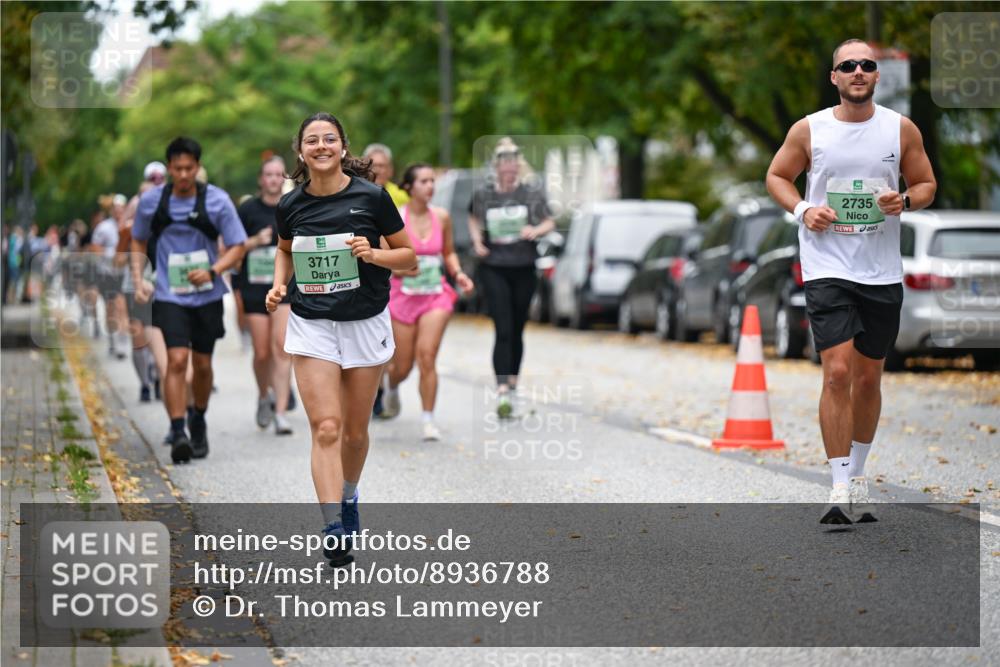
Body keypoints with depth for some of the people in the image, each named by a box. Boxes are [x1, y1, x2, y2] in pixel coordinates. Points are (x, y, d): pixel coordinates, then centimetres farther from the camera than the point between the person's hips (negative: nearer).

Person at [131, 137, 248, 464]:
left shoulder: (217, 200, -7)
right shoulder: (151, 200, -2)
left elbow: (237, 246, -2)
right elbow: (139, 241, 13)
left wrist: (212, 271, -18)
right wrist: (138, 280, 1)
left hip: (207, 295, 1)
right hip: (169, 295, -1)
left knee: (202, 364, 11)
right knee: (177, 359, -17)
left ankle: (198, 420, 35)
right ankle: (177, 432, -18)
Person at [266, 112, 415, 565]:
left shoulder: (371, 196, -8)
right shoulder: (291, 205, -1)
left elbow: (409, 258, -1)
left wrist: (373, 253, -19)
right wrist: (279, 285, 2)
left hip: (365, 324, 0)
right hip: (311, 324, 1)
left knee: (355, 432, 11)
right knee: (325, 428, -12)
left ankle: (348, 495, 40)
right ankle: (333, 529, -16)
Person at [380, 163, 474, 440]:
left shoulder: (441, 217, 2)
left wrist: (458, 273, -2)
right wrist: (398, 267, -24)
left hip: (436, 296, 1)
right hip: (403, 295, -1)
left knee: (427, 357, -15)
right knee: (403, 366, 7)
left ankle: (428, 420, -6)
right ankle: (390, 383, 45)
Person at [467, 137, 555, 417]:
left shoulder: (532, 194, 1)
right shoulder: (482, 195, 2)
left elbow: (550, 222, 8)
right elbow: (473, 220, 18)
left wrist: (536, 230, -13)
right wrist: (477, 241, 0)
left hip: (523, 268, 2)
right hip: (494, 269, -1)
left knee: (516, 330, 10)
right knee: (503, 331, -13)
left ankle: (512, 382, 28)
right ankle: (502, 391, -19)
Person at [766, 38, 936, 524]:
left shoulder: (902, 129, 3)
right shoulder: (808, 130, -1)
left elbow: (926, 184, 12)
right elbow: (777, 176, 11)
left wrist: (905, 201, -11)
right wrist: (802, 209, -7)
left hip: (882, 274, 2)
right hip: (827, 270, -2)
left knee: (869, 379, 11)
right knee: (837, 373, -14)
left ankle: (857, 478, 28)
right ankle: (841, 491, -12)